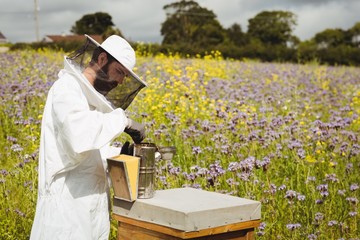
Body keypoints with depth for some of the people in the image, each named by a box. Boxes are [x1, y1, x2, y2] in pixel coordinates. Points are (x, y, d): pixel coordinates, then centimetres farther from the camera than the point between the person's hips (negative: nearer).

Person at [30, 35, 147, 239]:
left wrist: (120, 153, 7)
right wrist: (123, 120, -23)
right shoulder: (67, 88, -12)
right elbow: (80, 136, -32)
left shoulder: (90, 95, 17)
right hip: (68, 201, -9)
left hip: (90, 199, 9)